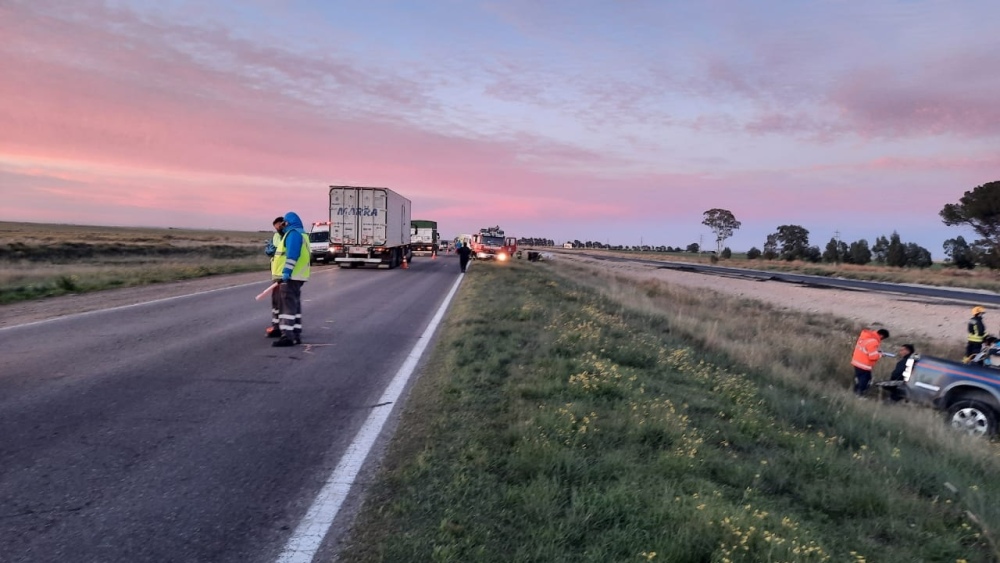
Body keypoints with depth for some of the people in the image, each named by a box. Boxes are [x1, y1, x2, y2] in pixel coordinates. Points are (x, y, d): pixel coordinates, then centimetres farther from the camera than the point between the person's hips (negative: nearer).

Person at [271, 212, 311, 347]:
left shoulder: (293, 233, -12)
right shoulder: (300, 233, 21)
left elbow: (292, 254, -23)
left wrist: (286, 271, -27)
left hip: (290, 276, -11)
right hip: (294, 276, 11)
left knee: (287, 305, -13)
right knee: (295, 305, 13)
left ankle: (287, 336, -17)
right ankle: (296, 335, 17)